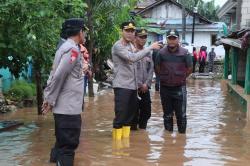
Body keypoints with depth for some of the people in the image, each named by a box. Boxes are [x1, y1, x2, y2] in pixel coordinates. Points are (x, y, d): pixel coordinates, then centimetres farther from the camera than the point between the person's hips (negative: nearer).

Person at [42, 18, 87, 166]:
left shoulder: (65, 47, 15)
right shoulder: (73, 49, -15)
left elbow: (55, 74, 16)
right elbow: (59, 75, -22)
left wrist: (49, 97, 14)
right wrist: (50, 100, -15)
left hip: (64, 106, 10)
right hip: (69, 108, -10)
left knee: (63, 142, 20)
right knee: (68, 145, -5)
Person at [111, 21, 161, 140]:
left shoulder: (131, 45, 15)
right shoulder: (118, 46, -14)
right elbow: (133, 58, -27)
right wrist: (150, 47, -24)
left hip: (132, 86, 9)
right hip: (122, 86, -9)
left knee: (130, 114, 14)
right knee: (120, 116, -8)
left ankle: (126, 137, 23)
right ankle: (117, 139, 0)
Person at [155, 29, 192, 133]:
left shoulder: (184, 53, -8)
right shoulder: (161, 53, -4)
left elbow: (189, 69, 3)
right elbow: (158, 68, 9)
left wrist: (181, 78, 4)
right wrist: (164, 78, 6)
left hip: (180, 88, -2)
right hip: (165, 88, 2)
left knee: (181, 114, 3)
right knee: (167, 114, 14)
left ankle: (182, 133, 17)